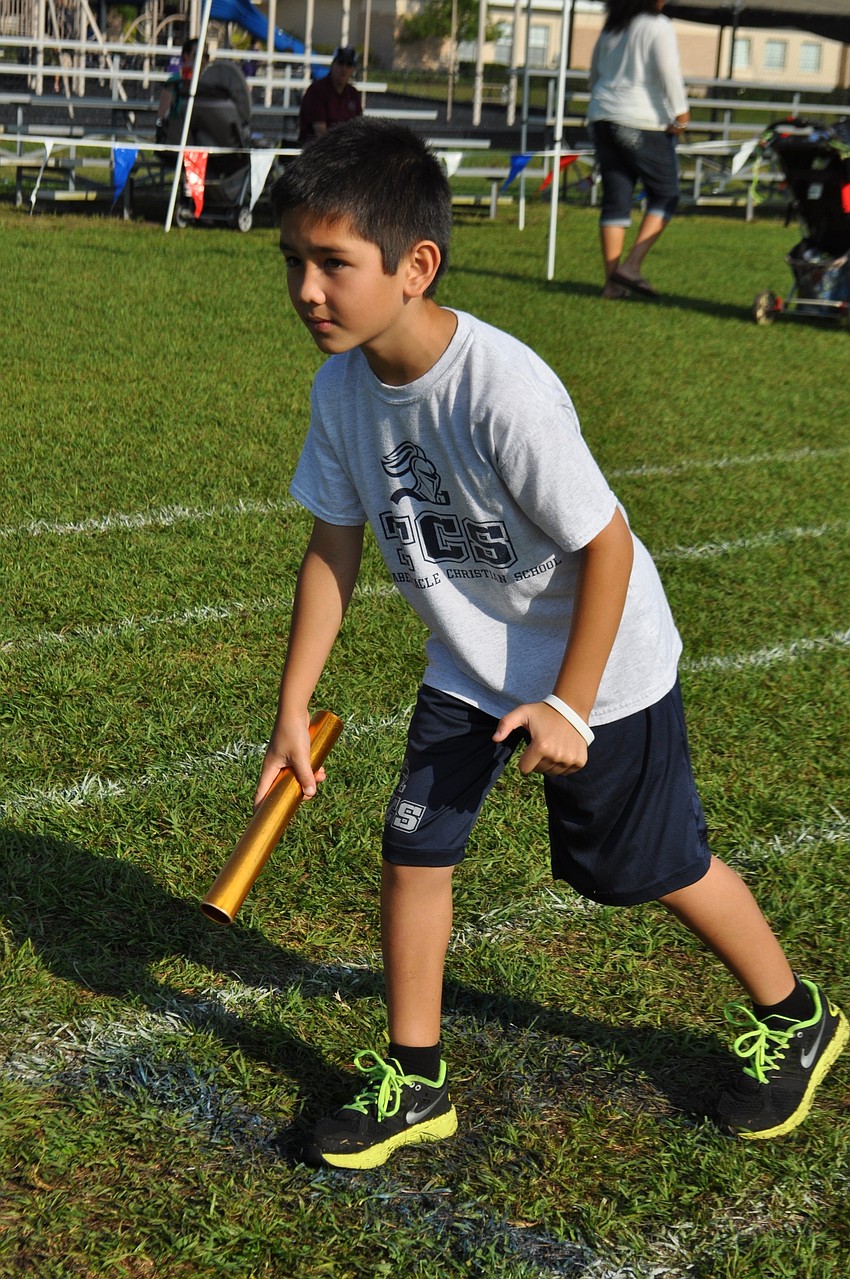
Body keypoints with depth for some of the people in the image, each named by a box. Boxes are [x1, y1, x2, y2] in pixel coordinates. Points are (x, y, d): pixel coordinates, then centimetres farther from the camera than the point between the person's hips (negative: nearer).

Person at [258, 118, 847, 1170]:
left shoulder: (505, 390, -34)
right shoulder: (343, 386, -12)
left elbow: (607, 546, -25)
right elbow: (333, 546, -1)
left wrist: (567, 706, -20)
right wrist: (293, 707, -1)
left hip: (602, 664, -6)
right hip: (469, 665, 6)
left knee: (655, 866, 9)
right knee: (413, 845, 1)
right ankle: (413, 1084, 20)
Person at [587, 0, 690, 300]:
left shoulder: (610, 29, 16)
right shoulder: (658, 26, -6)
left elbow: (594, 75, 25)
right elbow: (668, 72, -16)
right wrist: (681, 113, -12)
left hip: (603, 118, 7)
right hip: (645, 122, -7)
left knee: (615, 200, 6)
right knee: (665, 194, 4)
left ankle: (612, 280, 1)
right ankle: (632, 265, -9)